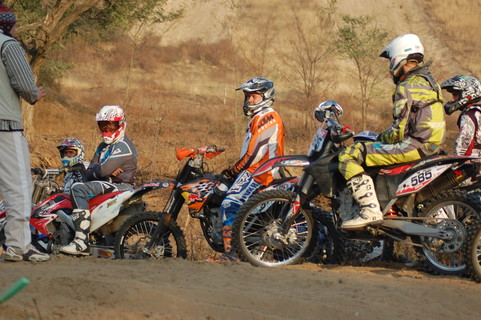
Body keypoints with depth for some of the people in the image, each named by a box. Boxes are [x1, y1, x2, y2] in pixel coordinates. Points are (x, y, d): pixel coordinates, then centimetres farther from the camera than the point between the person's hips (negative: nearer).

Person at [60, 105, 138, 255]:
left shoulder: (123, 145, -10)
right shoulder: (103, 146, 20)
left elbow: (104, 170, -21)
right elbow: (89, 173, 10)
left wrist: (95, 169, 2)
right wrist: (106, 171, -10)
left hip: (120, 186, -10)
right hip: (105, 184, 10)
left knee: (78, 189, -27)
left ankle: (81, 242, -36)